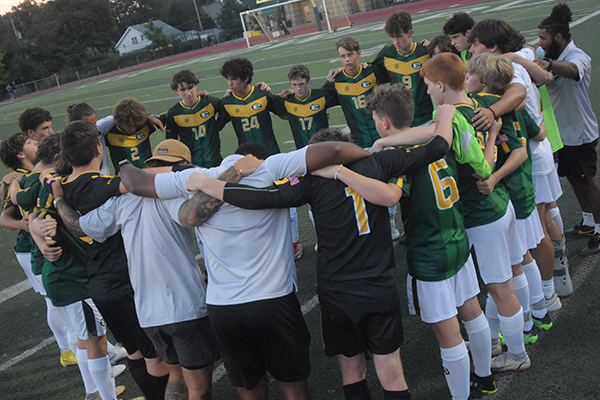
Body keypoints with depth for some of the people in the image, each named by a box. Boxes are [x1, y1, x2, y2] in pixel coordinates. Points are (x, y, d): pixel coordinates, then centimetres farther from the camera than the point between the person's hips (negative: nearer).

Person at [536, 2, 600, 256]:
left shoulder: (579, 57, -24)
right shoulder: (548, 54, 2)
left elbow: (571, 70, -46)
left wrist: (549, 65, -66)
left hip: (580, 133, -8)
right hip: (560, 130, 8)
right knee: (573, 178, 18)